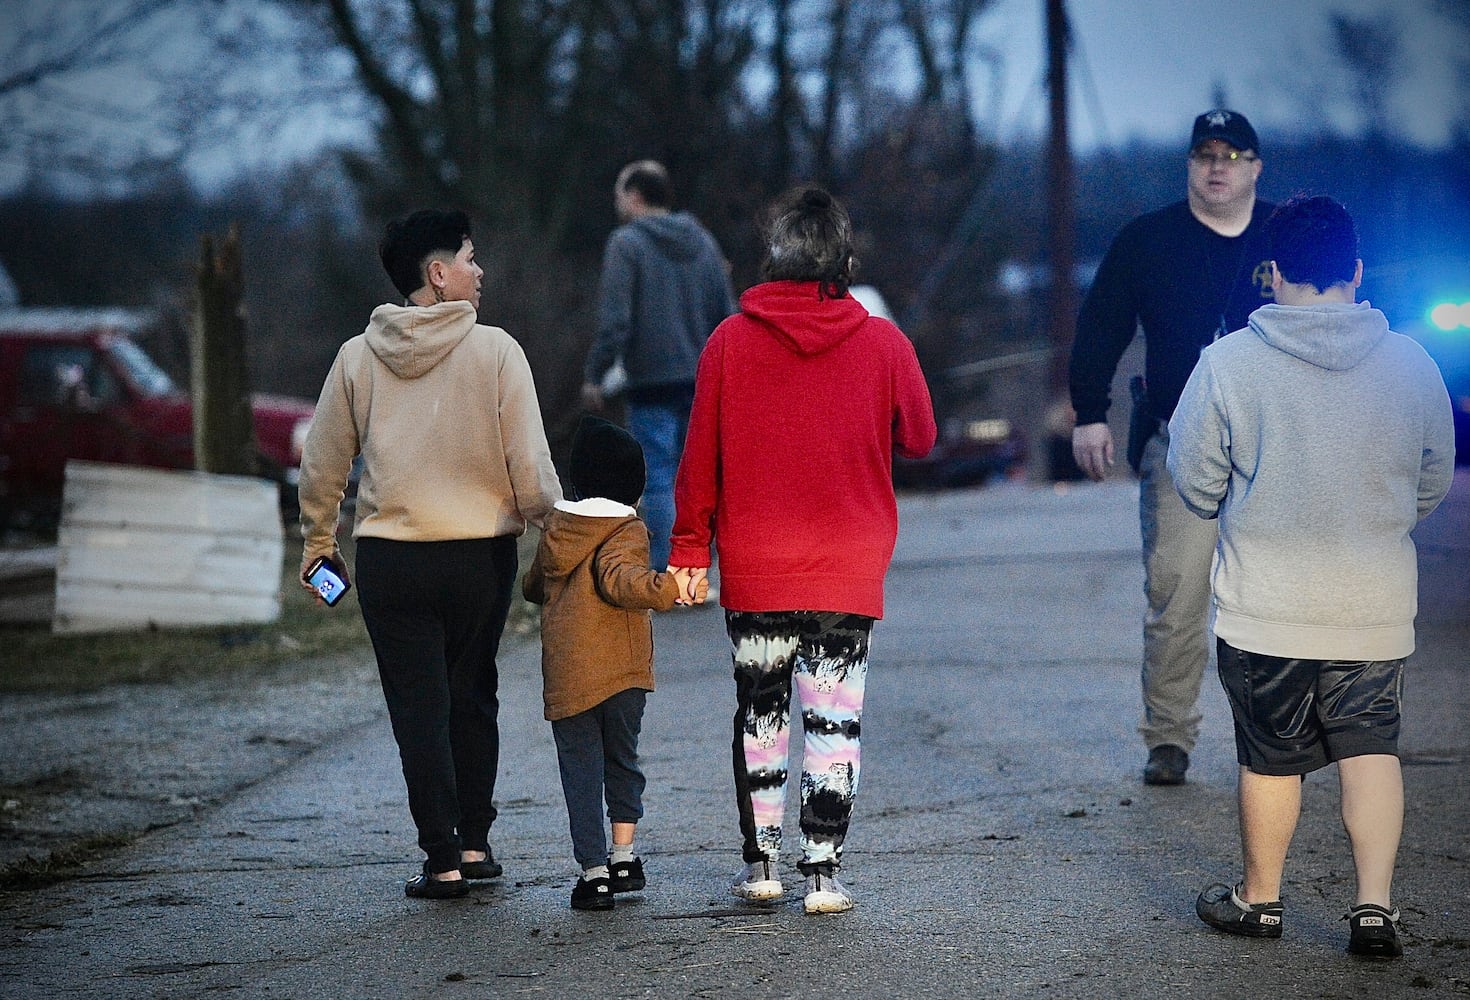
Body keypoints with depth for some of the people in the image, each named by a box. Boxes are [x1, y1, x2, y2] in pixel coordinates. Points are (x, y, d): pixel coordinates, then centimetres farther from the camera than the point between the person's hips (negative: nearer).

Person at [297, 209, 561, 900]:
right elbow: (530, 467, -9)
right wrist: (553, 531, 9)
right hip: (481, 556, -1)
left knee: (418, 709, 6)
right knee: (472, 698, 18)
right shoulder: (495, 351, -8)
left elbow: (320, 467, 7)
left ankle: (443, 860, 3)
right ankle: (474, 842, 22)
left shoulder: (357, 357, 0)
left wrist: (318, 543, 21)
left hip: (388, 559, 1)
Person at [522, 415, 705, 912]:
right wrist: (666, 588, -34)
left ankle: (593, 869, -2)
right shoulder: (627, 531, -7)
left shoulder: (556, 526, 10)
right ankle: (623, 857, 17)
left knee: (581, 769, 4)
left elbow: (533, 586, 25)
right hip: (622, 671, -2)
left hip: (564, 675, 2)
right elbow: (617, 580, -26)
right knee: (622, 760, 16)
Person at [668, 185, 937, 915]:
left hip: (753, 573, 1)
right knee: (835, 720, 3)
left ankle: (761, 862, 18)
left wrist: (690, 550, 8)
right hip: (848, 573, -1)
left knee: (759, 713, 14)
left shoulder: (731, 341, -4)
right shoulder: (881, 343, -5)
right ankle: (823, 873, 1)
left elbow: (700, 457, 0)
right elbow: (919, 439, 7)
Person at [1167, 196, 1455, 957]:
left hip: (1265, 606, -1)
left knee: (1270, 757, 11)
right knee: (1371, 747, 11)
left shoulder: (1228, 362, -10)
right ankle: (1374, 906, 3)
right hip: (1376, 607, 1)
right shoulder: (1410, 364, -3)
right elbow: (1435, 481, 9)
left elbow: (1194, 482, -2)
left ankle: (1259, 899, 26)